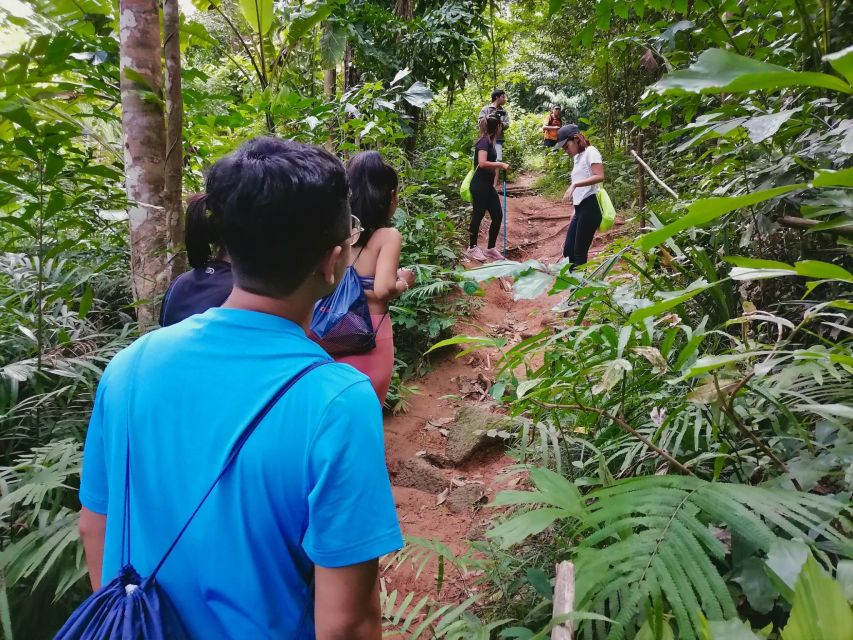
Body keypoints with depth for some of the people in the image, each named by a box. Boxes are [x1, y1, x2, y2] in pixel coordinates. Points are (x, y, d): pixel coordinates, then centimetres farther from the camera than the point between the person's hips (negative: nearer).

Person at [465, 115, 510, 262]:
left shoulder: (490, 141, 15)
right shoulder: (484, 141, -13)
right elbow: (482, 163, -25)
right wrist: (501, 164, -17)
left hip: (488, 185, 9)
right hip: (479, 185, -9)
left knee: (498, 215, 7)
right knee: (478, 215, -2)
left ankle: (490, 248, 17)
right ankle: (472, 249, 11)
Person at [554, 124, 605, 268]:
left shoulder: (590, 152, -5)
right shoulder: (577, 157, 21)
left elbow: (600, 176, -20)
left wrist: (574, 184, -26)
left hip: (590, 206, -9)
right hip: (580, 208, 9)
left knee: (580, 252, -7)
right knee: (568, 250, 8)